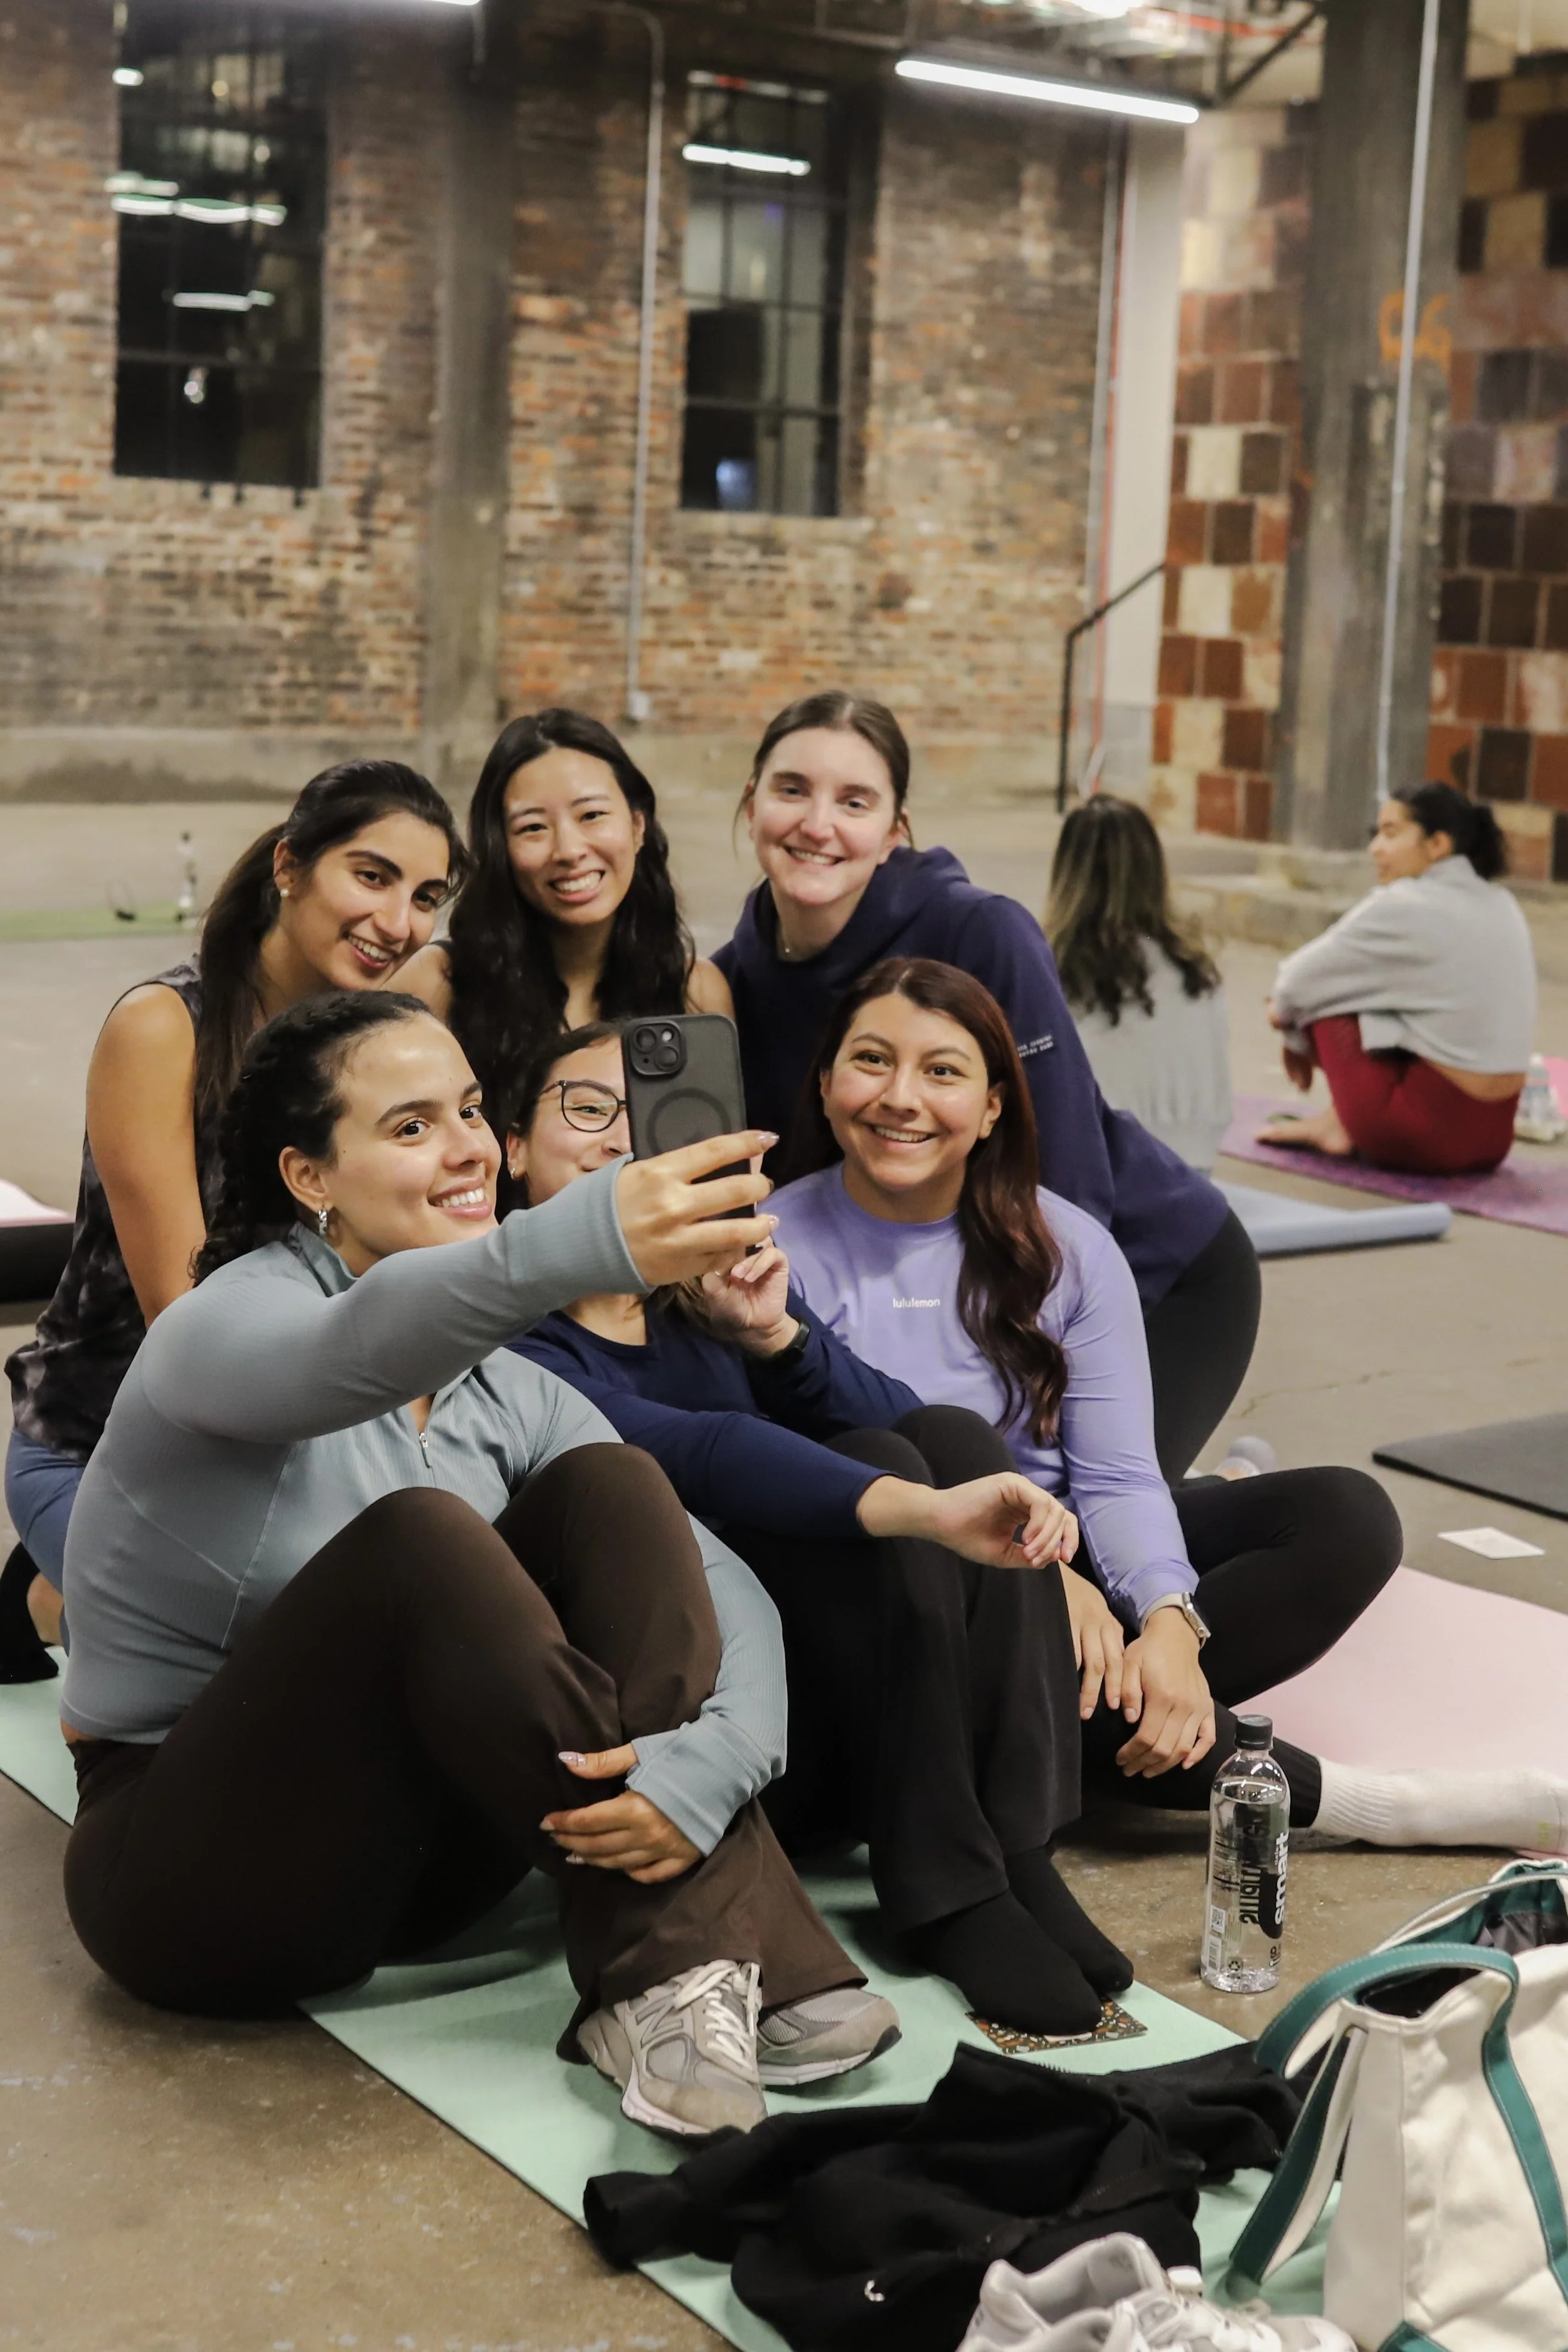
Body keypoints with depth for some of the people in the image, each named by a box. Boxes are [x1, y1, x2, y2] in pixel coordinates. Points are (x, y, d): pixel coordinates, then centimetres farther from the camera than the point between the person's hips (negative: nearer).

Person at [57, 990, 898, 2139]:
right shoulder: (220, 1329, -14)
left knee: (609, 1485, -16)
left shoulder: (509, 1394, 3)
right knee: (420, 1537, -32)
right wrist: (584, 1242, -61)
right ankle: (687, 1961, -25)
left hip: (407, 1848, 6)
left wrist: (711, 1761, -31)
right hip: (202, 1872, -5)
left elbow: (719, 1591, -7)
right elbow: (359, 1349, -41)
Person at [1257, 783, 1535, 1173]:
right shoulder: (1502, 905, 10)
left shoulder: (1403, 908, -12)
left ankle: (1338, 1124, 11)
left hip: (1425, 1135, -8)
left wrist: (1285, 1006, 21)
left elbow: (1305, 980, -3)